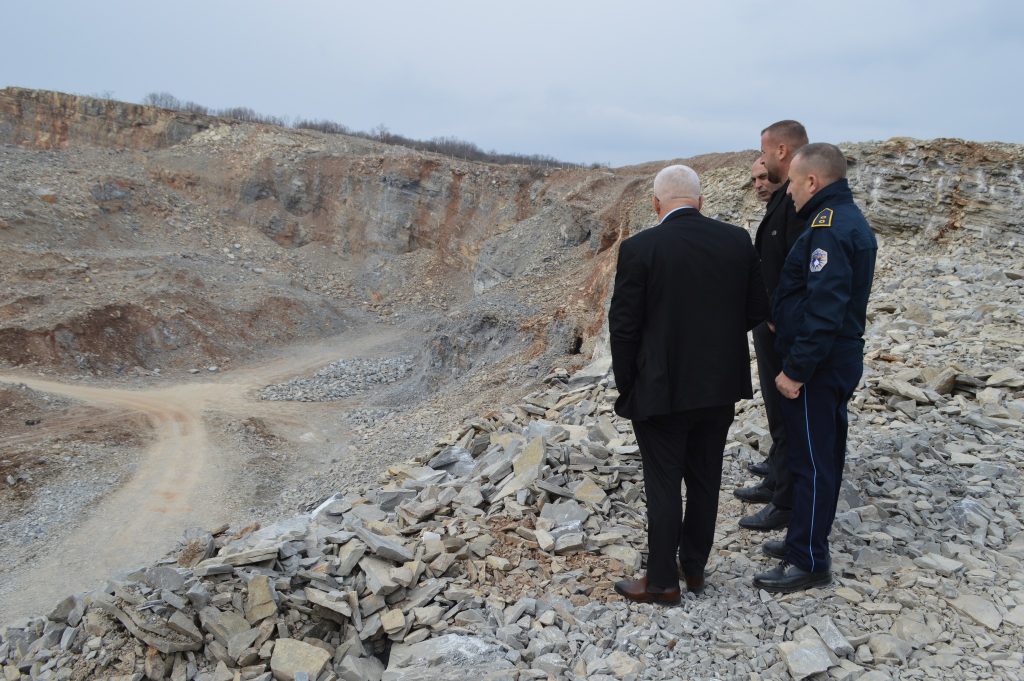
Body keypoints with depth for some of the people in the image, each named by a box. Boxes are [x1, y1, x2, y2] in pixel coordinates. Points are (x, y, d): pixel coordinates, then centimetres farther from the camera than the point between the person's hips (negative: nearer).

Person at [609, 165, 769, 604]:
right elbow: (757, 310, 4)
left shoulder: (640, 248, -15)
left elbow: (623, 325, -12)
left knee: (664, 485, 7)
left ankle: (662, 581, 20)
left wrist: (627, 384, 1)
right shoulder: (738, 241, -2)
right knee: (705, 479, 17)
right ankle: (694, 567, 33)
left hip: (661, 388, -5)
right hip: (721, 385, 5)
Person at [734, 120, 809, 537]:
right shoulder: (783, 196, 12)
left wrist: (777, 317, -21)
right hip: (771, 326, 10)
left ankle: (787, 504, 15)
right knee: (778, 412, 21)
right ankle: (776, 483, 37)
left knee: (786, 416, 2)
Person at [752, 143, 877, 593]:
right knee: (820, 457, 18)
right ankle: (805, 540, 32)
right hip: (837, 358, 10)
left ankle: (809, 562, 10)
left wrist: (796, 369, -22)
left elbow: (824, 308, -26)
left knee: (812, 461, -1)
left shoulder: (828, 227, -20)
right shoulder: (847, 219, 12)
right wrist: (781, 317, 15)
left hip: (817, 367, -10)